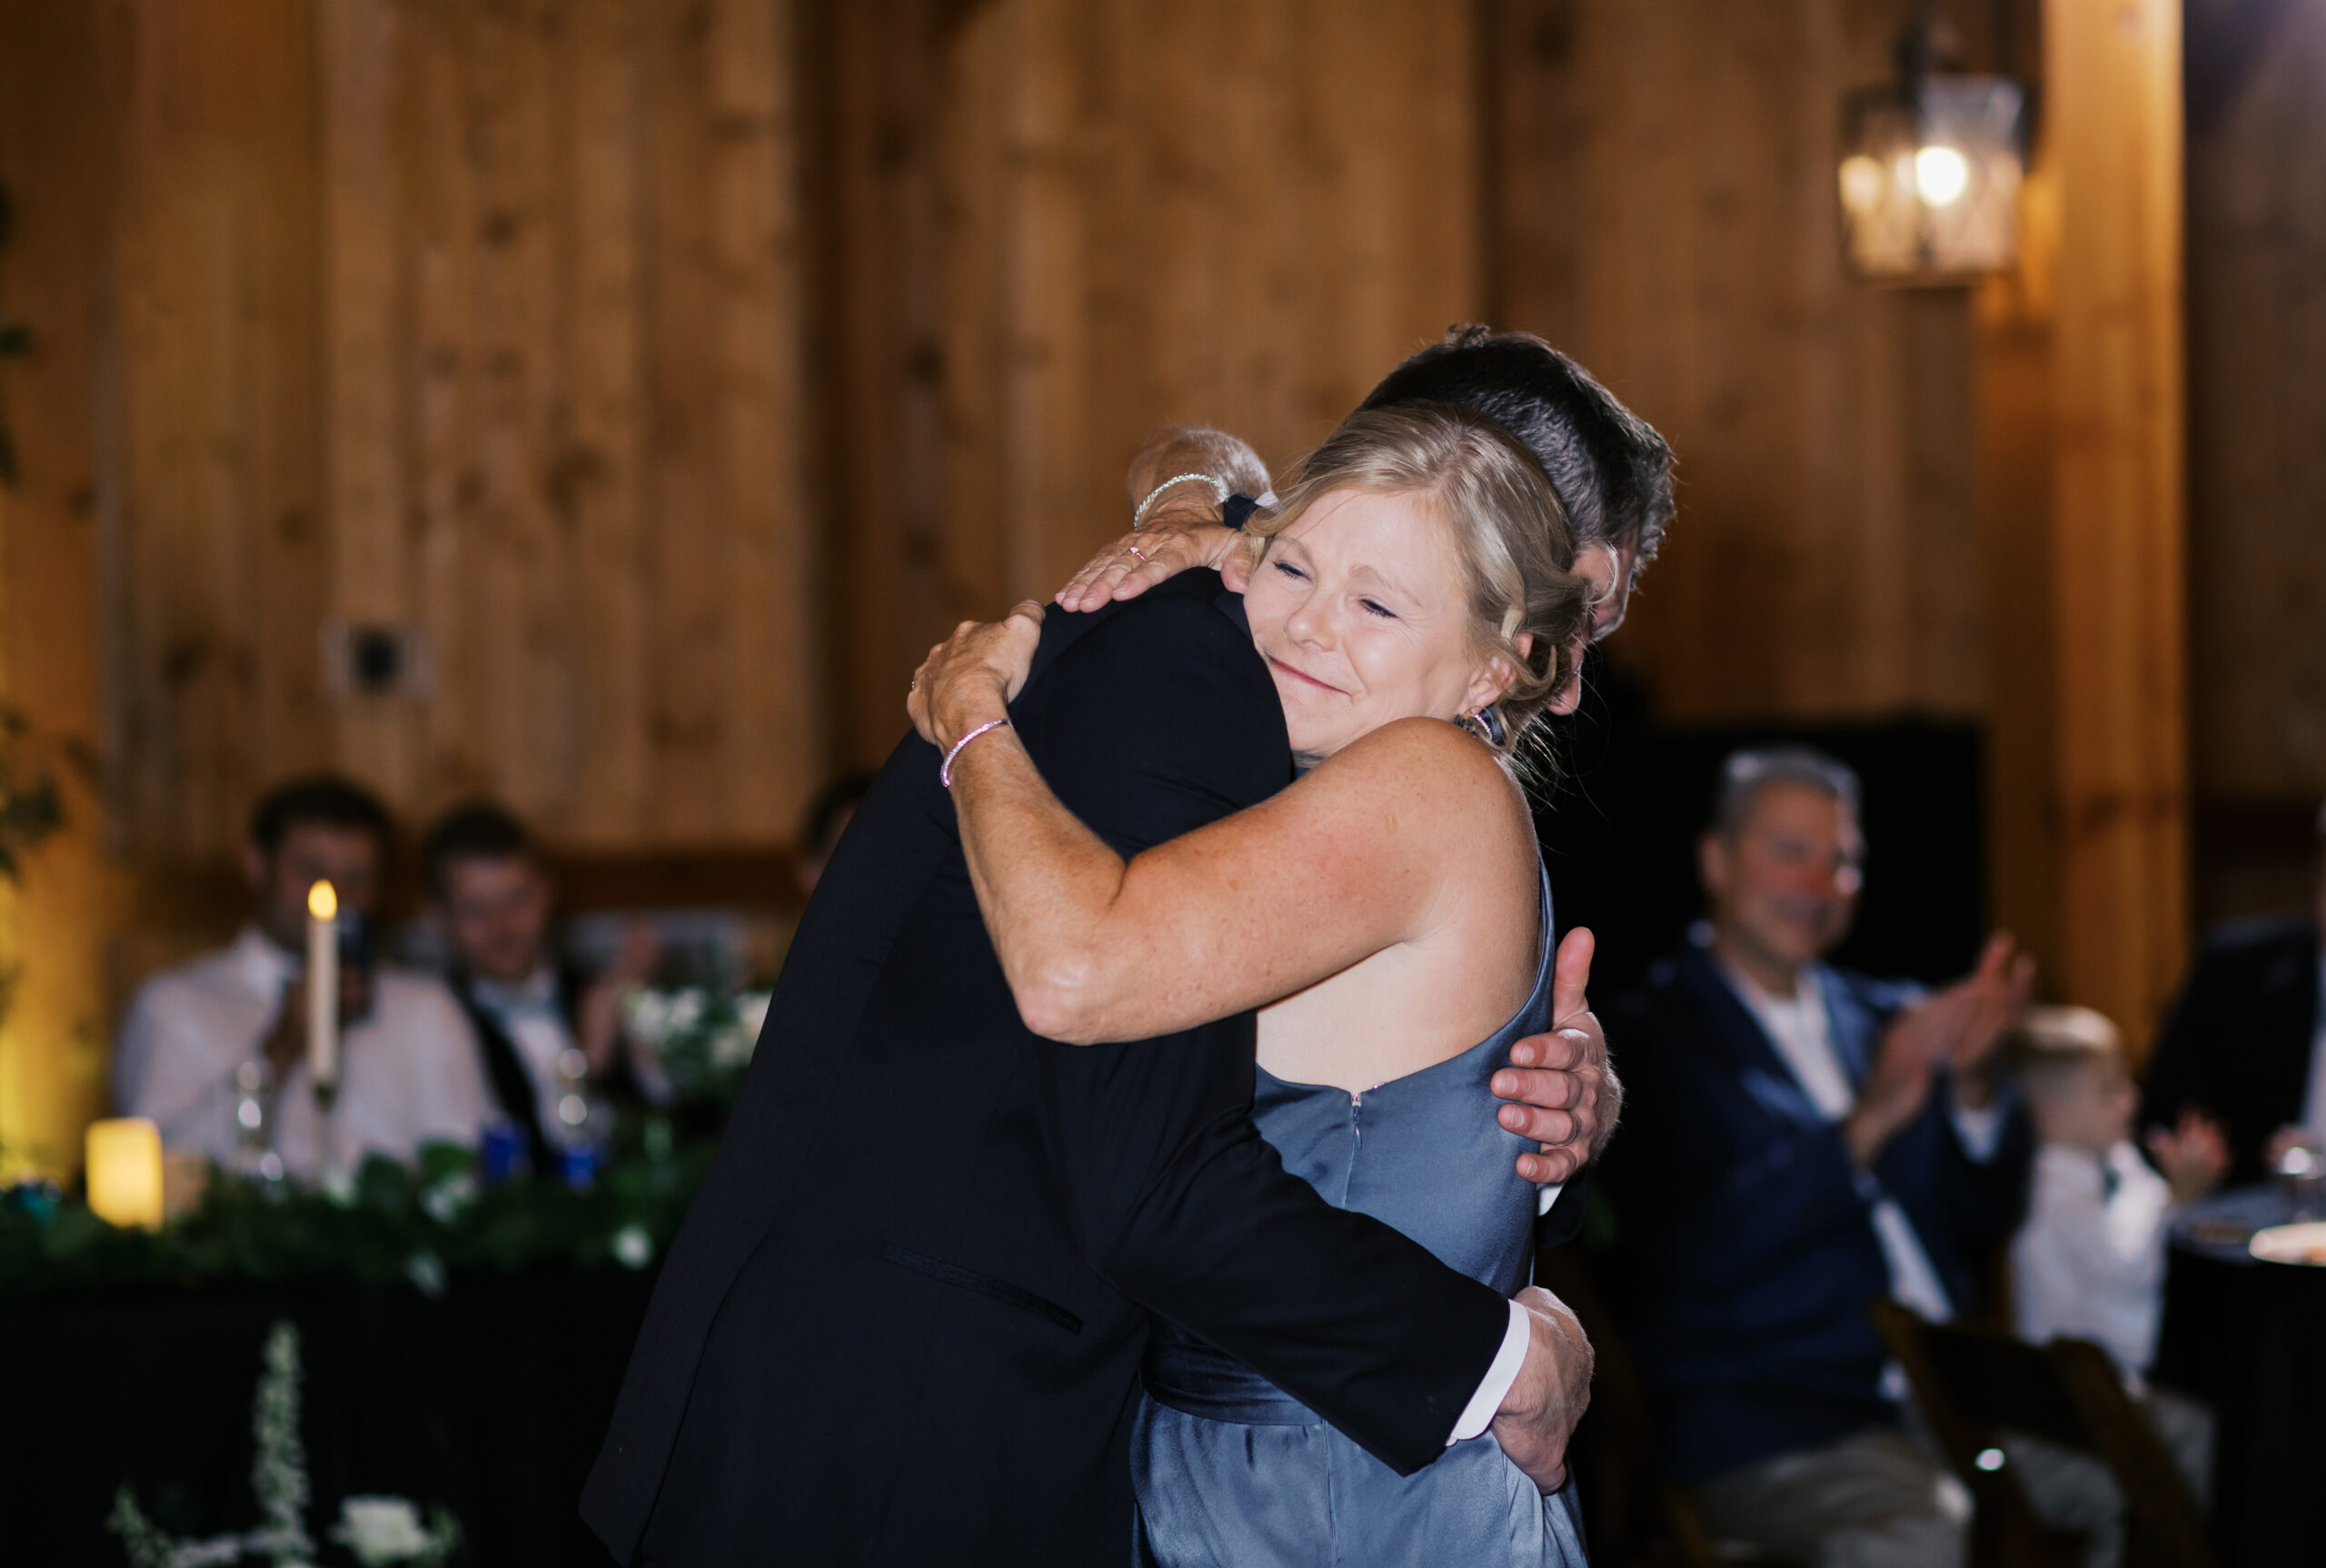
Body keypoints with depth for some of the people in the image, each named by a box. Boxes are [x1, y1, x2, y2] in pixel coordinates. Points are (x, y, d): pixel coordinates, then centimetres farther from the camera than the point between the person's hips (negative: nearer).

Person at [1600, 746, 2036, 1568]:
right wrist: (1867, 1124, -21)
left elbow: (1989, 1217, 15)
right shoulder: (1650, 1037, 1)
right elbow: (1703, 1249, -12)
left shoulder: (1888, 1021, 19)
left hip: (1949, 1398, 7)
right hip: (1764, 1427, -7)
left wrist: (1972, 1082, -4)